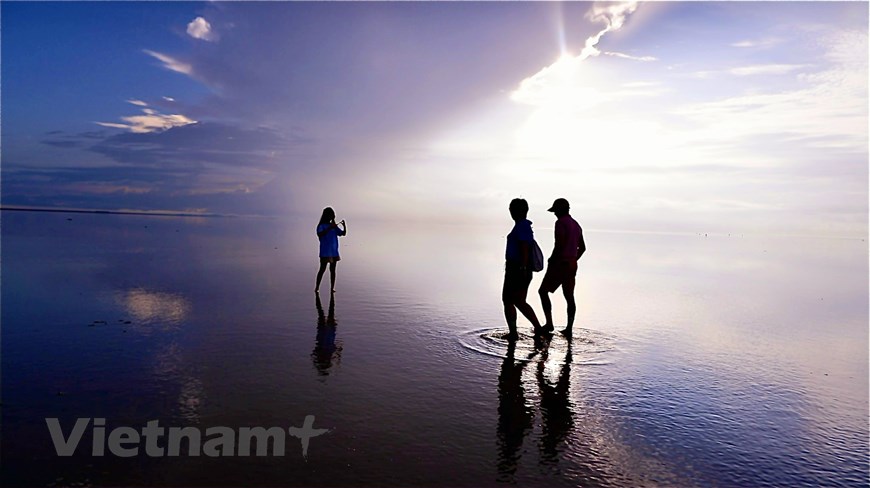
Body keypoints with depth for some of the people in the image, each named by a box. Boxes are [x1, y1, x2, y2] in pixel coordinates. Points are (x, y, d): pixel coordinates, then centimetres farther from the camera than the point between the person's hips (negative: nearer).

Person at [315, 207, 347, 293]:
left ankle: (332, 287, 11)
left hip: (334, 251, 5)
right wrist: (329, 228, -28)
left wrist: (344, 226, -11)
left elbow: (343, 233, 8)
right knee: (322, 269, -5)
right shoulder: (321, 226, -5)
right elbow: (320, 234, -24)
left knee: (333, 269, 7)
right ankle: (317, 287, 2)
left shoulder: (334, 226, 10)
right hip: (325, 252, -5)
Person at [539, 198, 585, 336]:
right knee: (569, 296, 10)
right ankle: (569, 328, 11)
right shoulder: (576, 225, 16)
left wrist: (552, 260, -11)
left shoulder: (561, 223, -12)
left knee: (543, 291, 1)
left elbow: (560, 244, -23)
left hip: (559, 263, -8)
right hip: (572, 264, 8)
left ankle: (549, 323, -4)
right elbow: (582, 248, 20)